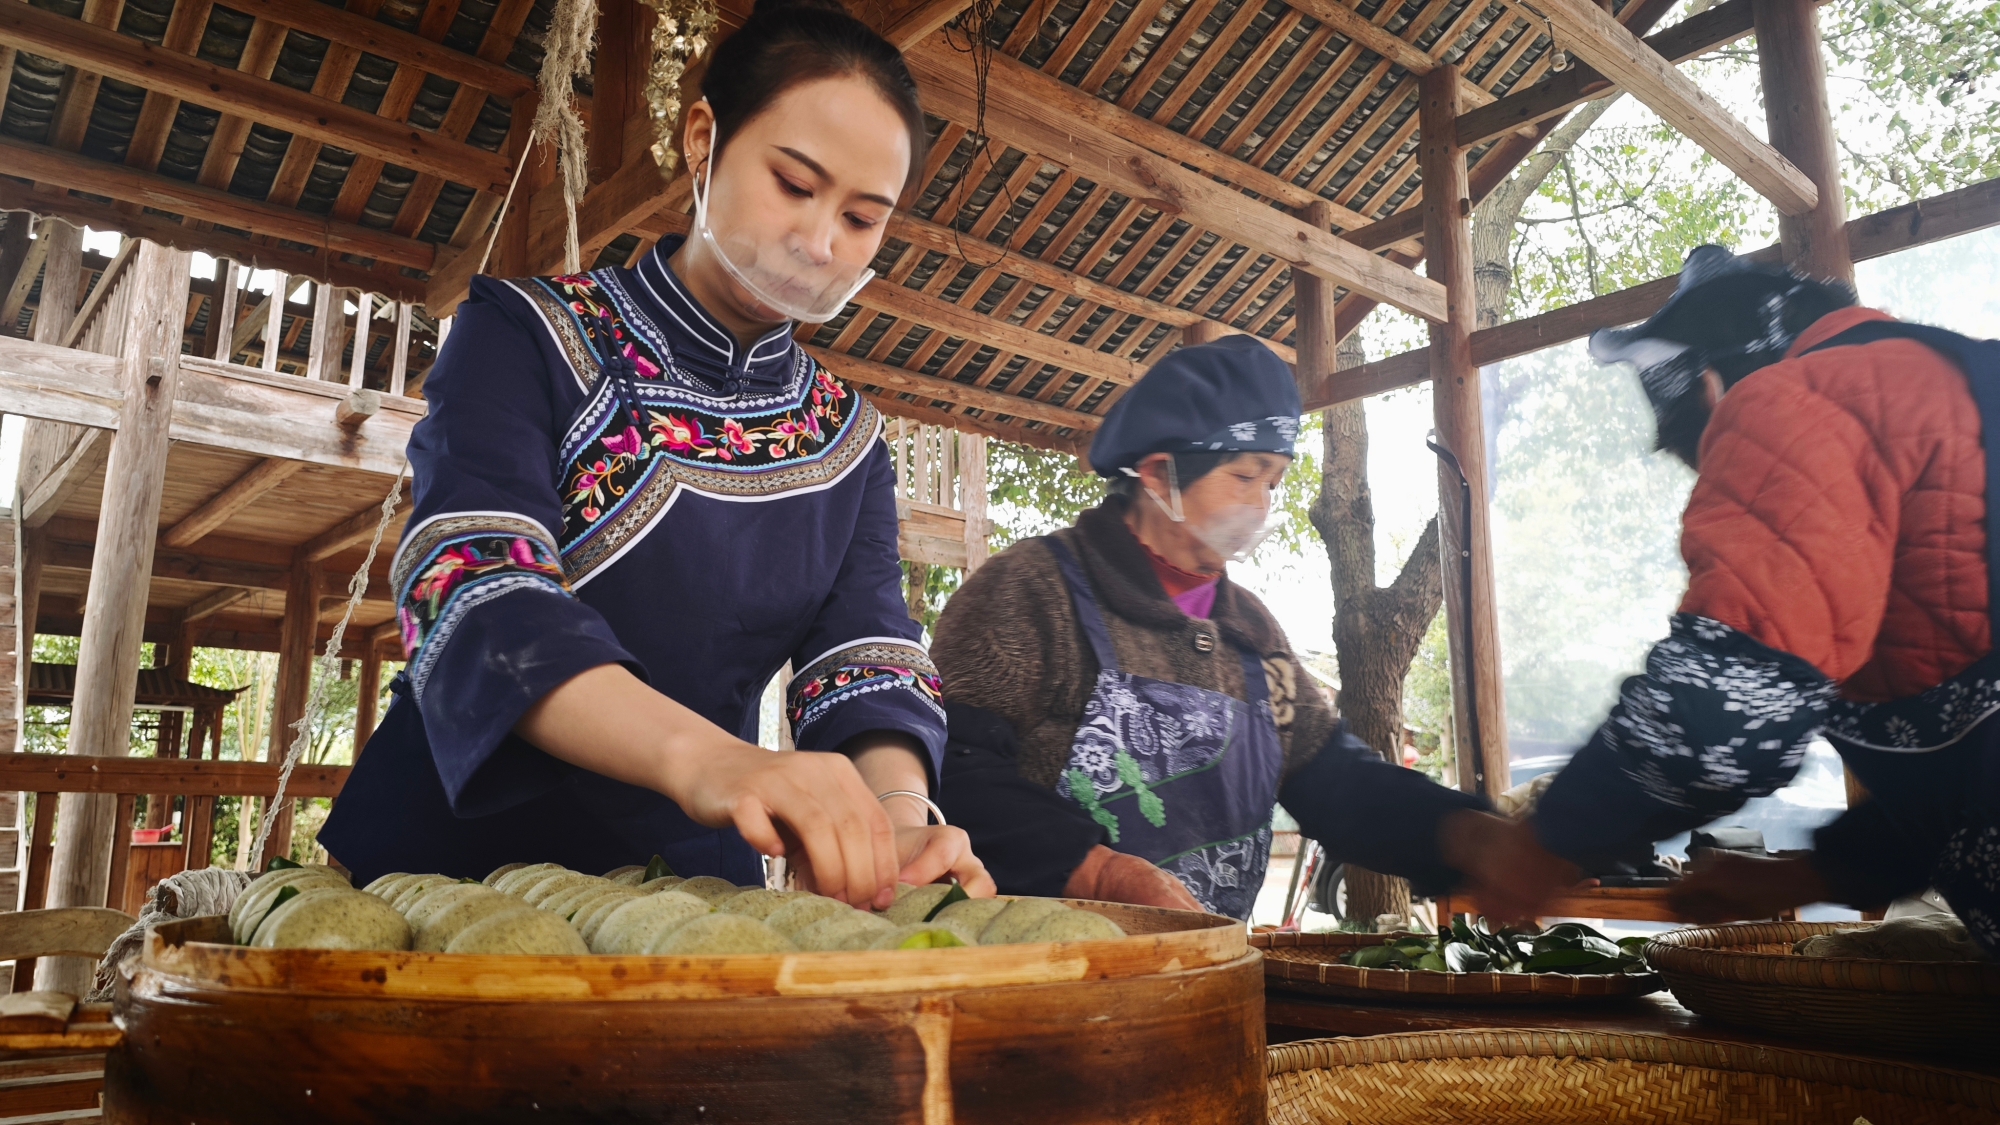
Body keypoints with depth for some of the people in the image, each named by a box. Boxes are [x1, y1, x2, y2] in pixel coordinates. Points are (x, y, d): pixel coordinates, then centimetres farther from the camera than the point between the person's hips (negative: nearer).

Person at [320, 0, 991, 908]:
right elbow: (472, 593, -17)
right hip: (450, 858, -2)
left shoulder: (848, 437, 8)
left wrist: (899, 816, -25)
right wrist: (700, 756, -34)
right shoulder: (528, 335, -2)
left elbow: (868, 660, -3)